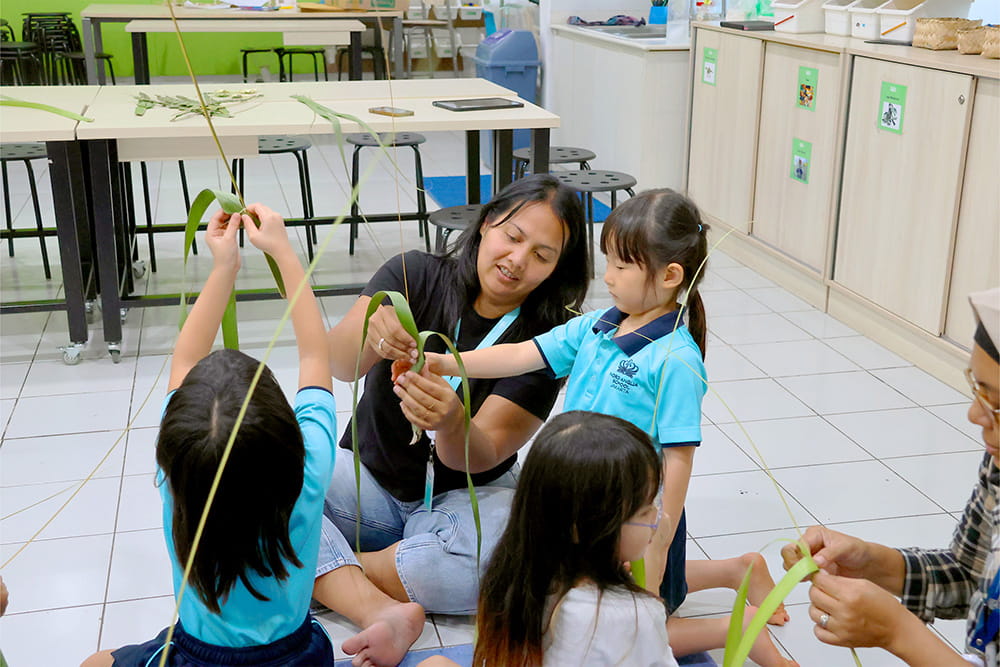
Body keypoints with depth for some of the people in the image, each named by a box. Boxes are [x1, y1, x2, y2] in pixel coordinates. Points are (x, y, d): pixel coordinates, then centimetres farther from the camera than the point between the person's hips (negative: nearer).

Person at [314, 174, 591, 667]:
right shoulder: (415, 276, -7)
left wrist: (450, 423, -44)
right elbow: (339, 362, -22)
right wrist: (370, 336, -47)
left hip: (465, 497, -1)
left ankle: (319, 574, -19)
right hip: (369, 476, 2)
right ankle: (383, 612, -34)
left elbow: (481, 456, -20)